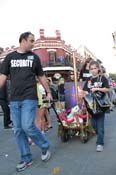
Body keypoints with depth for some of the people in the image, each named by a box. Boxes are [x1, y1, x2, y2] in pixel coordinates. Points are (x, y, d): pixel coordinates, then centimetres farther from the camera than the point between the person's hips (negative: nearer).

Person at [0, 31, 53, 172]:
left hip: (29, 98, -3)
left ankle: (45, 146, 12)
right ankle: (26, 158, 19)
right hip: (14, 100, 3)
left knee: (28, 126, -13)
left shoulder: (34, 57, 7)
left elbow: (41, 77, 13)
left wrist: (48, 92, 15)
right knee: (18, 130, 5)